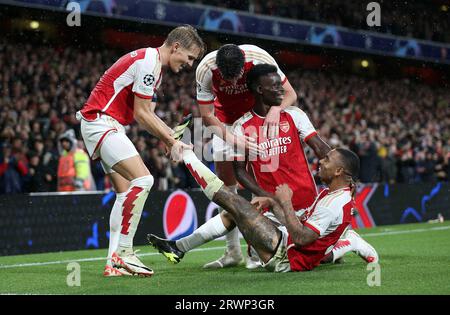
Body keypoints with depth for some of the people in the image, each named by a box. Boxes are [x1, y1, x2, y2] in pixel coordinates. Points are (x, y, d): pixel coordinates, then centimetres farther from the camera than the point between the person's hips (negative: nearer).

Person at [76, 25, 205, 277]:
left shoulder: (152, 63, 17)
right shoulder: (148, 62, -15)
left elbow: (148, 114, 16)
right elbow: (141, 114, -15)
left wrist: (174, 139, 5)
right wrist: (171, 142, -8)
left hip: (110, 126, 11)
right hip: (101, 122, -11)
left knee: (126, 193, 6)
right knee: (142, 179, -21)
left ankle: (114, 263, 4)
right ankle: (123, 252, -20)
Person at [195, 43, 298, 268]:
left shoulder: (260, 58, -33)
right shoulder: (205, 70, -30)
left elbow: (290, 94, -21)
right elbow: (207, 116, -23)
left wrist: (276, 108, -43)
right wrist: (233, 139, -38)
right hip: (226, 119, 1)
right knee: (224, 181, -4)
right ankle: (233, 251, 4)